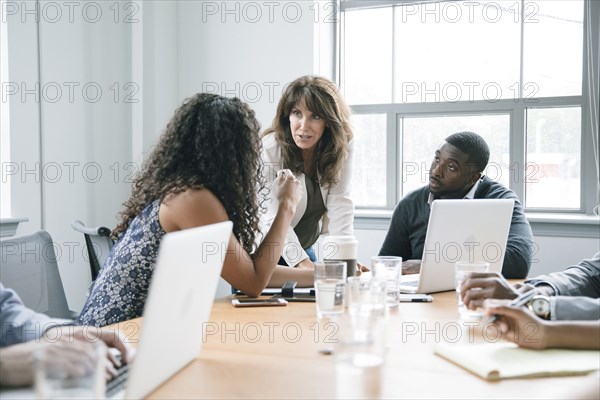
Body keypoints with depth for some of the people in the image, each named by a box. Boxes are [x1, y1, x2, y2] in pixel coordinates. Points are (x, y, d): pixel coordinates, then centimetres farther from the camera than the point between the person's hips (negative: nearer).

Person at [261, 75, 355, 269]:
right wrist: (302, 262, -35)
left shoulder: (341, 146, -9)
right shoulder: (269, 150, -21)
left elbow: (339, 202, -14)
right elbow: (272, 219, -25)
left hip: (306, 249, 3)